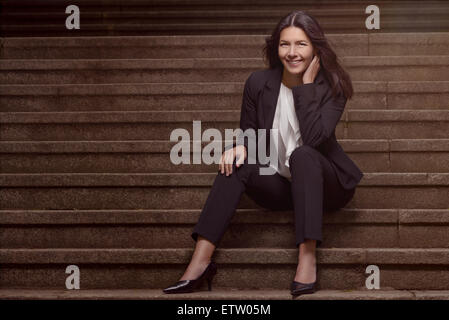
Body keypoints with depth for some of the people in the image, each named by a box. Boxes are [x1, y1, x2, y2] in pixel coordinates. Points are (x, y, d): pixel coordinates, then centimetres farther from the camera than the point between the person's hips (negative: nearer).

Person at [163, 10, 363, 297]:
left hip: (325, 184, -3)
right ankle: (201, 262, -32)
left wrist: (307, 86, -23)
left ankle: (308, 257, -37)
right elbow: (249, 131, 7)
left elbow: (314, 138, -26)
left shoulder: (332, 86, -11)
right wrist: (240, 146, -17)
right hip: (279, 185, 3)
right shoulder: (259, 83, -3)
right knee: (236, 163, -24)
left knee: (302, 154, -33)